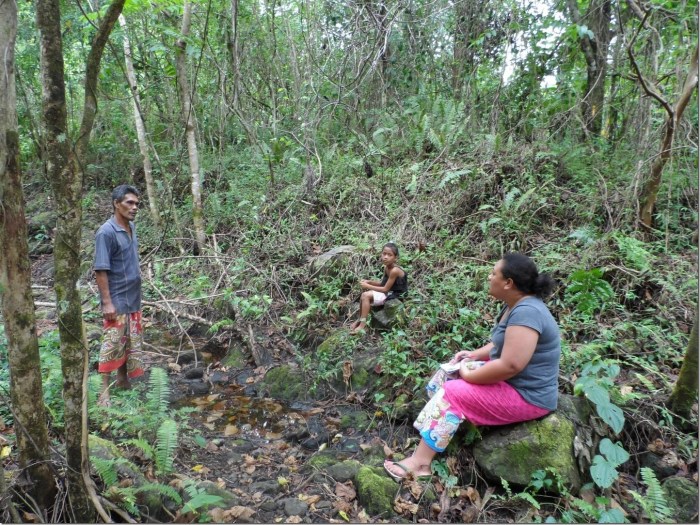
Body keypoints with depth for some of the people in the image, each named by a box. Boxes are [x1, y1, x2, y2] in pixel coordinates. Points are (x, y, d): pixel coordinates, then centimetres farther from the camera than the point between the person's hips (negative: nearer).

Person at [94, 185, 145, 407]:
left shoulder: (131, 227, 6)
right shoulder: (106, 232, -18)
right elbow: (100, 270, -19)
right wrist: (107, 302, -20)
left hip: (133, 297, 8)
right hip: (117, 300, -8)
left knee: (130, 341, 16)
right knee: (112, 344, 0)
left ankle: (123, 379, 32)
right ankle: (105, 391, 11)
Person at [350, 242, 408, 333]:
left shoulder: (394, 271, -27)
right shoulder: (386, 267, 0)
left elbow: (385, 289, -22)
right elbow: (383, 283, 12)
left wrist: (368, 286, -16)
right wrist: (369, 282, -1)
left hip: (395, 295, -9)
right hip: (388, 292, 9)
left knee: (366, 296, -16)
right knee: (364, 295, 5)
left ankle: (363, 323, -10)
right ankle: (360, 319, 16)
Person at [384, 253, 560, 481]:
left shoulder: (526, 312, -27)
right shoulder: (515, 306, 6)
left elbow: (510, 365, -31)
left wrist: (469, 375, -18)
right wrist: (475, 354, 3)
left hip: (526, 395, -10)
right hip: (509, 380, 10)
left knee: (451, 394, -16)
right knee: (445, 376, 6)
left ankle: (419, 462, -7)